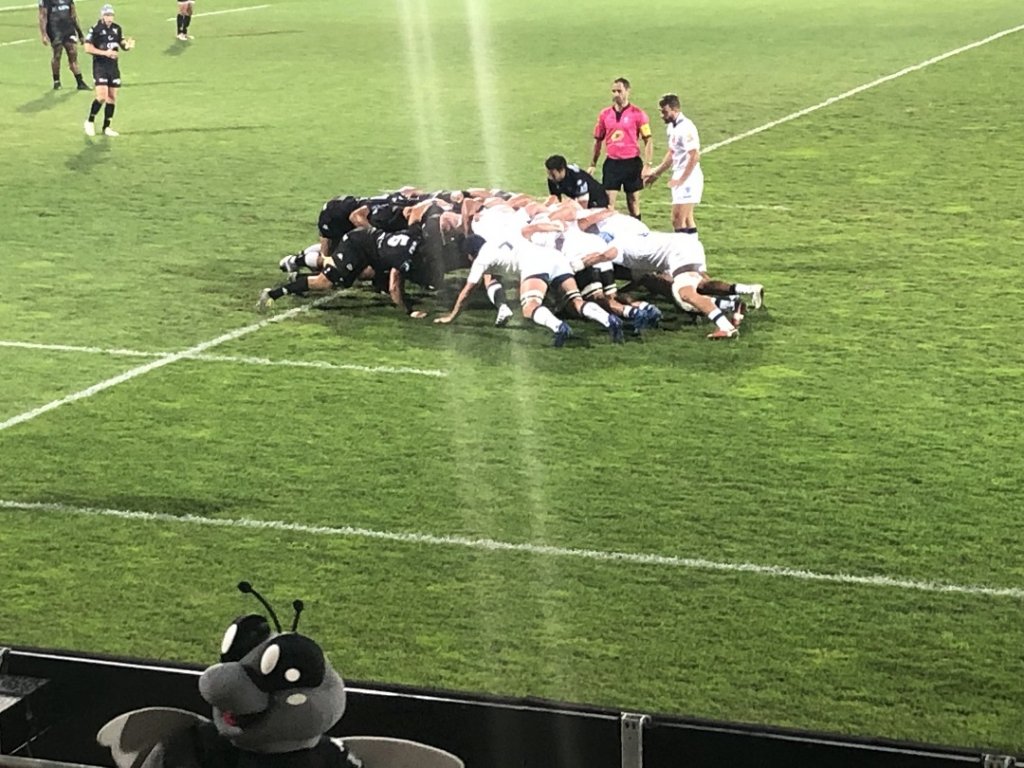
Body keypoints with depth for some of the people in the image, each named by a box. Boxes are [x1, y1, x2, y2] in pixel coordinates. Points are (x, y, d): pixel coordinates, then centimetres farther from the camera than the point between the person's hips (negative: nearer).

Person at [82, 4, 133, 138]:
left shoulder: (117, 28, 8)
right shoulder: (95, 29, -9)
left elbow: (123, 44, 15)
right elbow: (88, 48, -12)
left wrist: (128, 45, -8)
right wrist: (105, 52, -20)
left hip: (113, 66, 6)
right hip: (100, 65, -6)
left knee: (112, 97, 6)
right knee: (102, 96, -16)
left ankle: (106, 127, 15)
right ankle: (90, 122, 5)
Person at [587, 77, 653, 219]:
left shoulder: (638, 114, -3)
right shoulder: (605, 114, 7)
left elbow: (648, 141, -3)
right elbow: (598, 140, 15)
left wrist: (647, 165, -11)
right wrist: (593, 164, 12)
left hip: (632, 163, -2)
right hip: (611, 163, 2)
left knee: (633, 204, 5)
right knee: (608, 204, -3)